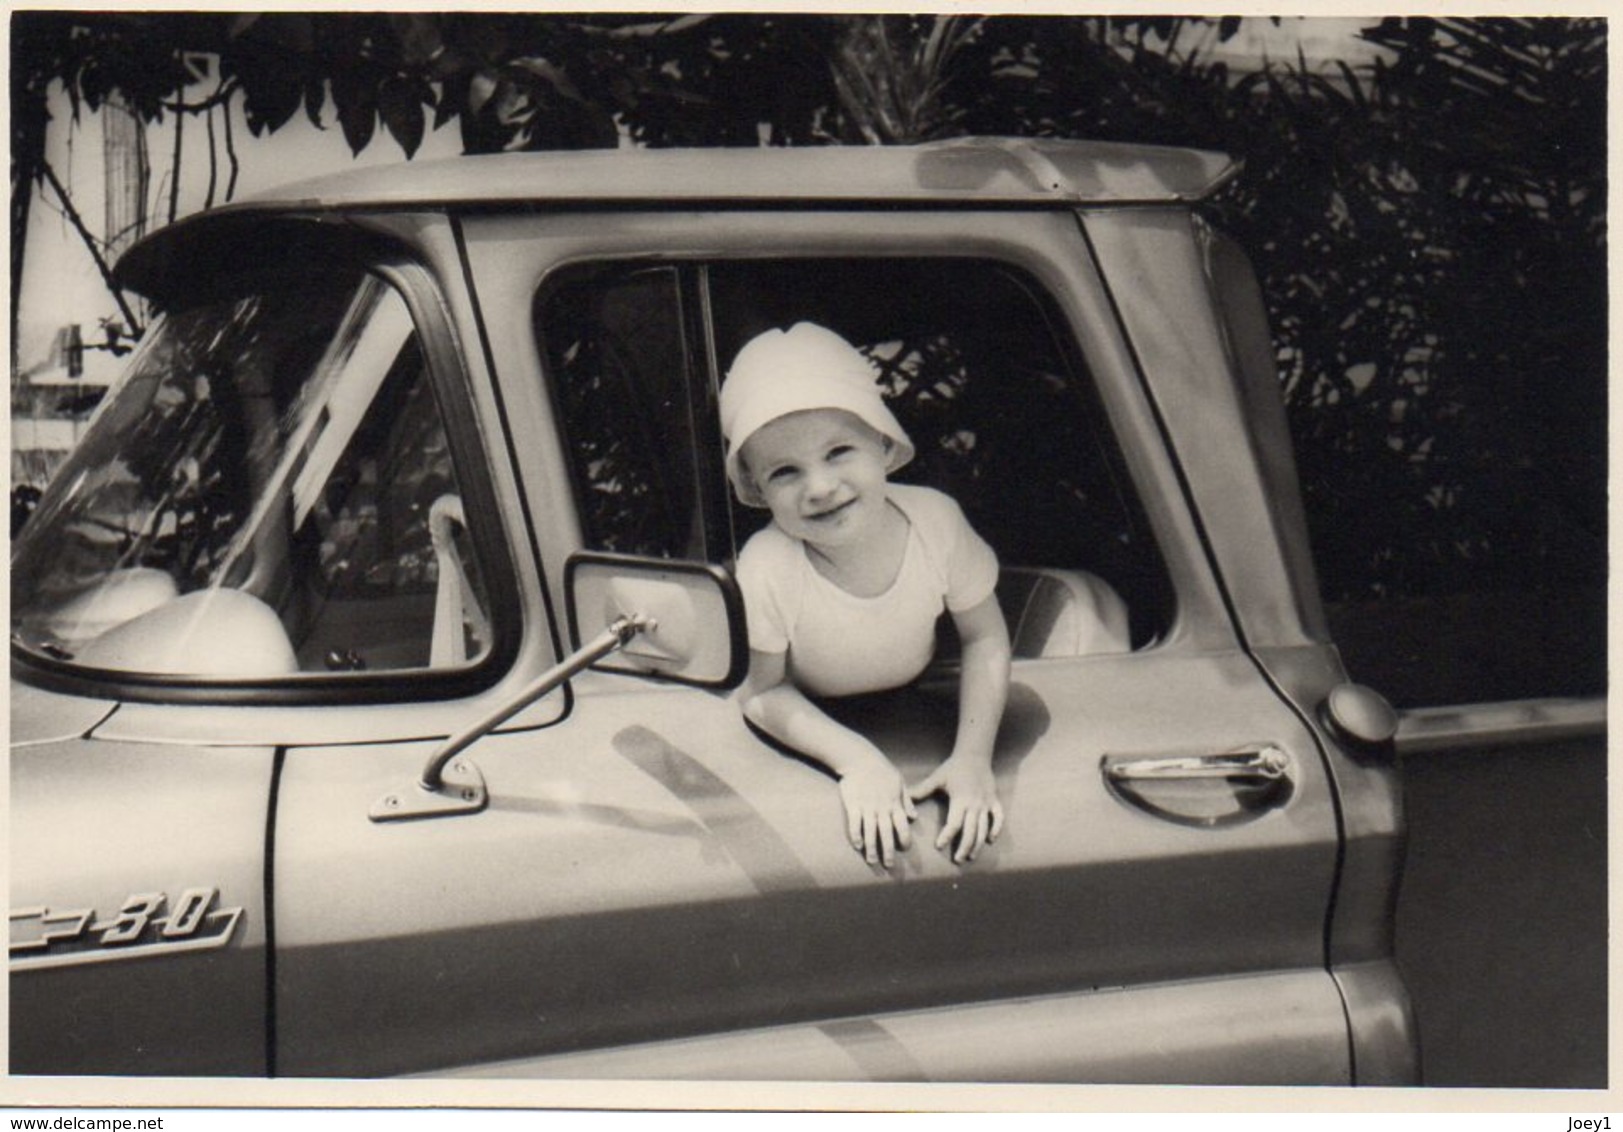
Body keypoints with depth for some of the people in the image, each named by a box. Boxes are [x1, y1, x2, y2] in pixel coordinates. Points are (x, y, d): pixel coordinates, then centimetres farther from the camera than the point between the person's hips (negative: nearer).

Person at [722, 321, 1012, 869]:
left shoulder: (935, 520, -27)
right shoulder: (766, 569, -34)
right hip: (811, 724, -2)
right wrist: (856, 758, -32)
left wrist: (973, 755, -23)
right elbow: (764, 691, -19)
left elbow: (986, 640, -12)